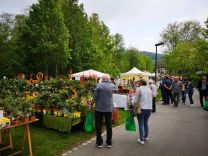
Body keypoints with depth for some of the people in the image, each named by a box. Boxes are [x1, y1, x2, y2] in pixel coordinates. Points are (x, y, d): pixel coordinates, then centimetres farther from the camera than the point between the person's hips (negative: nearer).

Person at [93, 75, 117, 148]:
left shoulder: (99, 85, -12)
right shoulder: (112, 85, -2)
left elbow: (94, 97, -12)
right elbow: (116, 89, 20)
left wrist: (97, 101, 5)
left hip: (99, 108, -2)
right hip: (109, 108, 3)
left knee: (98, 125, 10)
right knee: (109, 125, 13)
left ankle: (99, 142, 17)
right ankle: (109, 143, 21)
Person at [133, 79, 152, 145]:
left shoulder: (139, 89, -5)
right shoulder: (149, 89, 13)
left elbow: (136, 99, -6)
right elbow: (151, 99, 14)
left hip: (142, 108, -6)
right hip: (149, 108, 6)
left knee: (141, 124, 2)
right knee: (146, 123, 21)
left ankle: (141, 140, 6)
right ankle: (146, 137, 33)